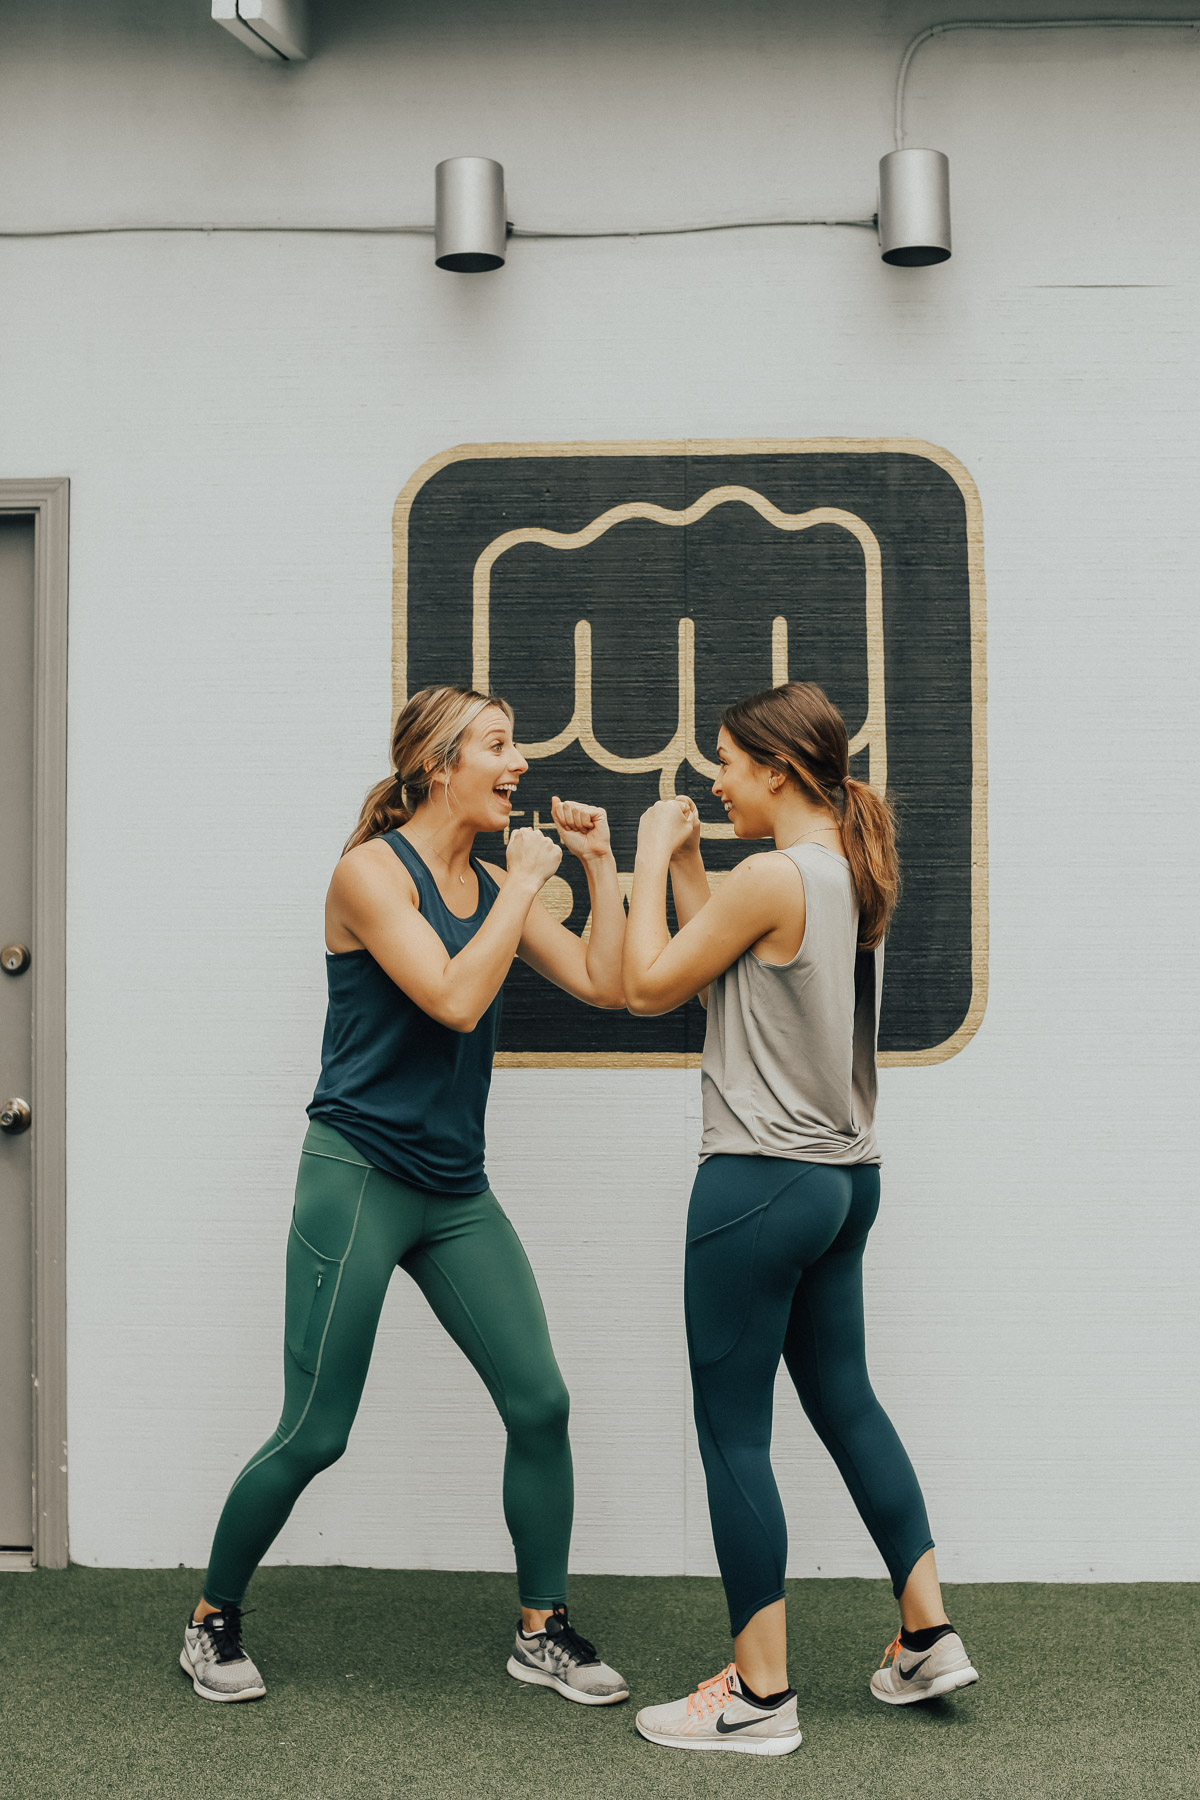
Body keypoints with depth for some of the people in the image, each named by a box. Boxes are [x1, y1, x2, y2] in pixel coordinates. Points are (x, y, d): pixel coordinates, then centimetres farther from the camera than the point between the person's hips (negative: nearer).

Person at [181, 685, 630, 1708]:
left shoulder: (495, 884, 10)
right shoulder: (373, 871, -11)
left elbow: (604, 984, 5)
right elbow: (456, 1001, -22)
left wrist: (598, 865, 1)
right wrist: (524, 883, -15)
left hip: (455, 1191, 7)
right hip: (359, 1176, -6)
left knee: (540, 1403, 0)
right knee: (314, 1435, -1)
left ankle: (544, 1632, 17)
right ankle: (213, 1622, 23)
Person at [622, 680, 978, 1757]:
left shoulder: (773, 877, -18)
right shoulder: (856, 874, 10)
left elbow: (650, 987, -9)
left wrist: (653, 860, 0)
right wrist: (685, 870, 15)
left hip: (763, 1182, -9)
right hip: (847, 1175, 9)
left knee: (733, 1433, 1)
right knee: (844, 1398, 21)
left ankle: (761, 1697, 10)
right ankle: (928, 1633, 27)